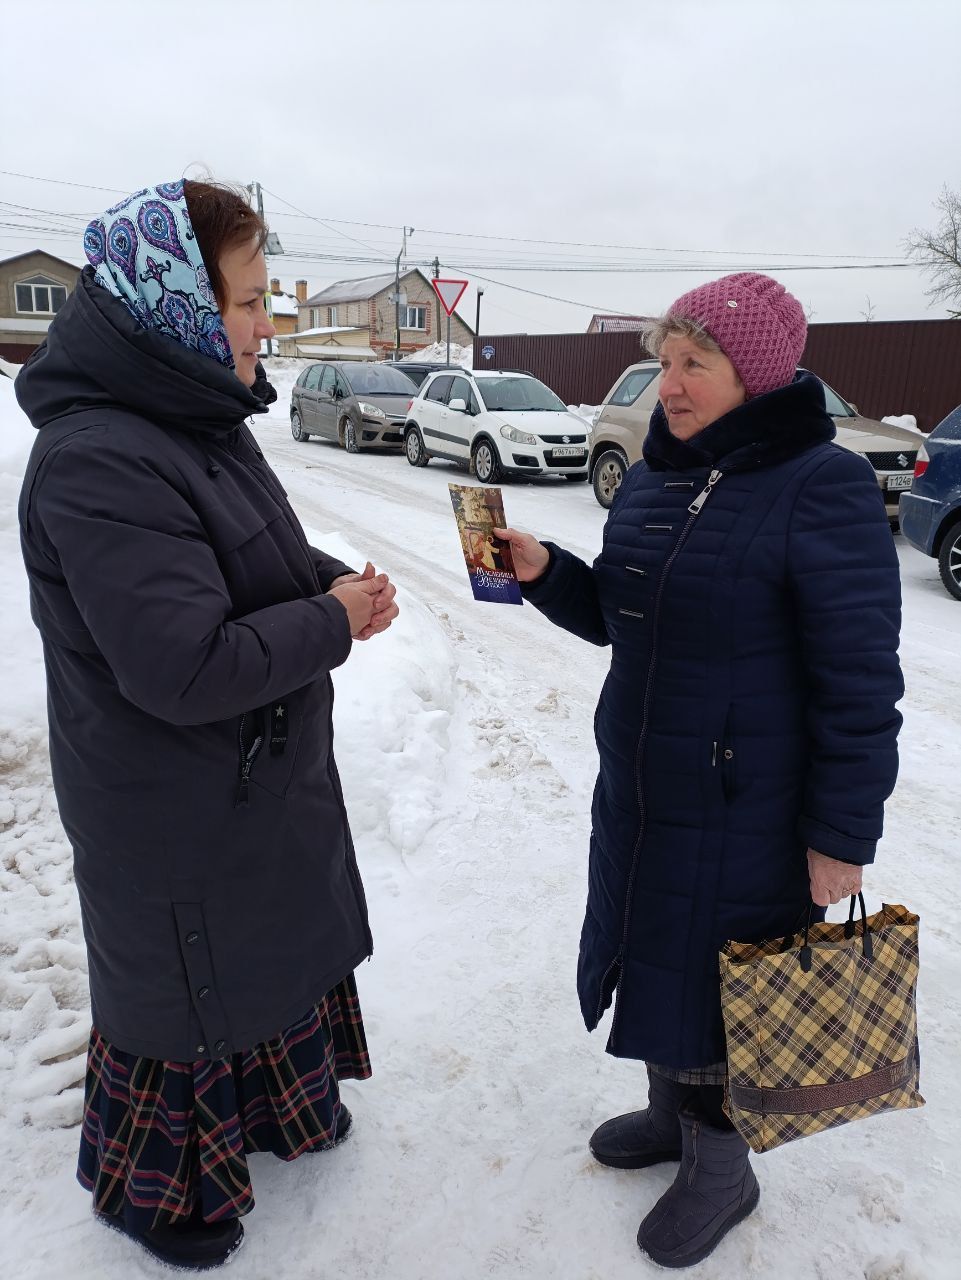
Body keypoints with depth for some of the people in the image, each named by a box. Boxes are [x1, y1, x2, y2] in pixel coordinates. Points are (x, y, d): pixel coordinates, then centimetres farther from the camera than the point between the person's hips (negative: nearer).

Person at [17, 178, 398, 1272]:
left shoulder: (196, 418, 3)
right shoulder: (98, 463, -28)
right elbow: (186, 667, -32)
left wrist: (333, 580, -4)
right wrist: (333, 622, -20)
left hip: (263, 778, 9)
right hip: (178, 817, -9)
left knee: (277, 947, 27)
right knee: (183, 988, 15)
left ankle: (276, 1108, 55)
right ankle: (149, 1186, 45)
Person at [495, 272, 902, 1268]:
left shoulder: (820, 488, -18)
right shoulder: (652, 479, 5)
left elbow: (859, 683, -17)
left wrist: (842, 834, -14)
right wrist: (544, 572, -4)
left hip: (743, 813, -7)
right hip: (637, 788, 7)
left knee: (714, 991, 10)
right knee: (651, 956, 23)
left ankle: (721, 1170, 39)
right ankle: (672, 1111, 51)